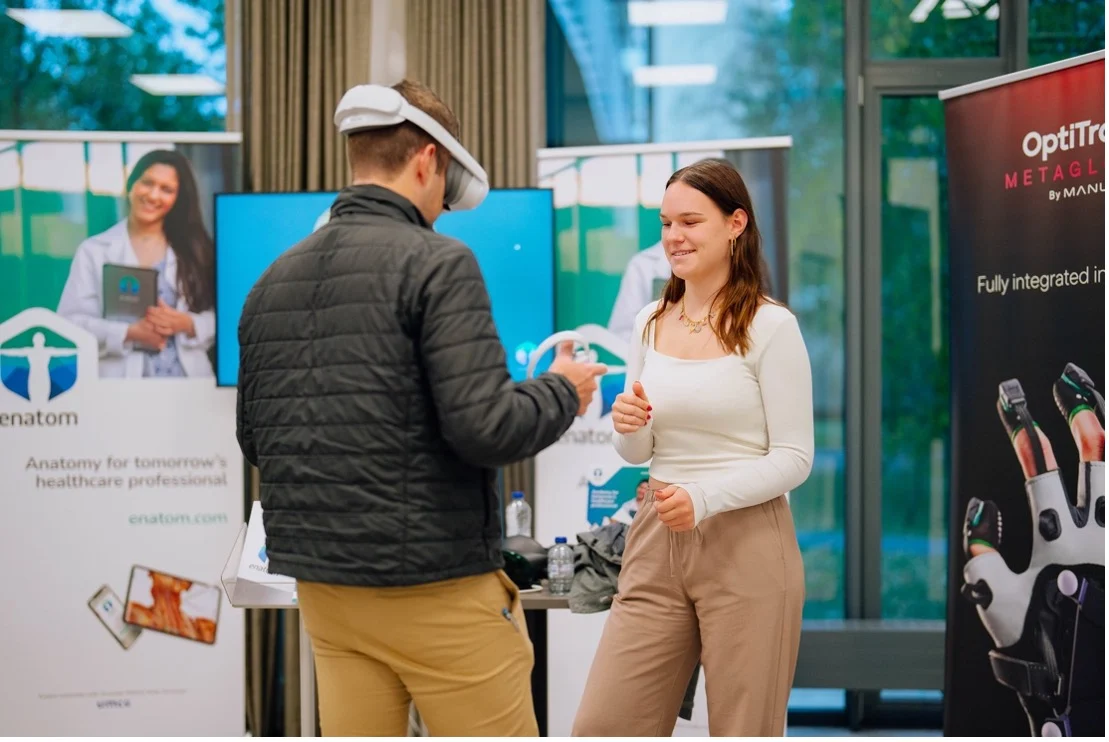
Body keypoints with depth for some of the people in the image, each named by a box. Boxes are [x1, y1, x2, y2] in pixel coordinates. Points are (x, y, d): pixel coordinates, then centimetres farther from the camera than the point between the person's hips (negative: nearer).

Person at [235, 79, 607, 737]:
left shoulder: (274, 280, 8)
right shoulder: (436, 264, -12)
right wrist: (562, 393, 0)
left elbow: (255, 439, 14)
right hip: (436, 583, -6)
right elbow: (485, 427, -19)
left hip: (324, 582, 7)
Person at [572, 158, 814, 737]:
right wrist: (627, 426, -6)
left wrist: (705, 496, -21)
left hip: (747, 546, -5)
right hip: (657, 540, 5)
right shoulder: (650, 323, 10)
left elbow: (794, 457, -9)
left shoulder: (770, 325, -7)